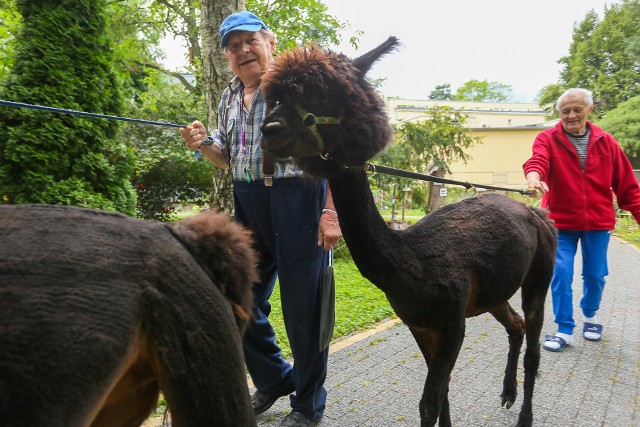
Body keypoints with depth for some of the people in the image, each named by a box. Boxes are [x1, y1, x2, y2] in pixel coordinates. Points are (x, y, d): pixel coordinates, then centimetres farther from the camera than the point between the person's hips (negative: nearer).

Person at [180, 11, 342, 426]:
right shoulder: (230, 97, 16)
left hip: (299, 199, -7)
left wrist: (332, 211, -19)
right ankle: (273, 380, 36)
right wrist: (204, 144, 1)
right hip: (248, 205, 7)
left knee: (303, 307, 1)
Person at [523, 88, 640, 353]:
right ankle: (565, 331, 9)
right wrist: (534, 178, -49)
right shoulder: (548, 139, -4)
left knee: (595, 274, 12)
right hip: (561, 222, -2)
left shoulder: (605, 142, 4)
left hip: (597, 222, 2)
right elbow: (538, 160, -27)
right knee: (561, 275, -5)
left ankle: (590, 315, 40)